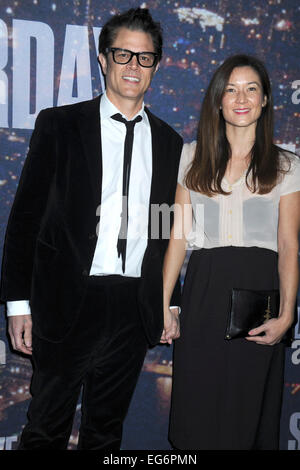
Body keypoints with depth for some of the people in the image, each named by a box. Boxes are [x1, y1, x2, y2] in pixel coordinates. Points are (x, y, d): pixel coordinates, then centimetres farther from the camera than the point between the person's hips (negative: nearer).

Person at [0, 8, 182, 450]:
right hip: (68, 303, -3)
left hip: (135, 309, 3)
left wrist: (170, 303, 12)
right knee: (47, 429, 6)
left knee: (106, 430, 16)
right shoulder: (59, 125, 0)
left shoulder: (168, 142, 10)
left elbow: (169, 230, 14)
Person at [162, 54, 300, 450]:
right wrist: (164, 306, 2)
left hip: (259, 290, -1)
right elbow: (179, 236, 7)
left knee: (247, 413, 6)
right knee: (196, 413, 5)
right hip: (203, 290, 1)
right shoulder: (193, 157, 9)